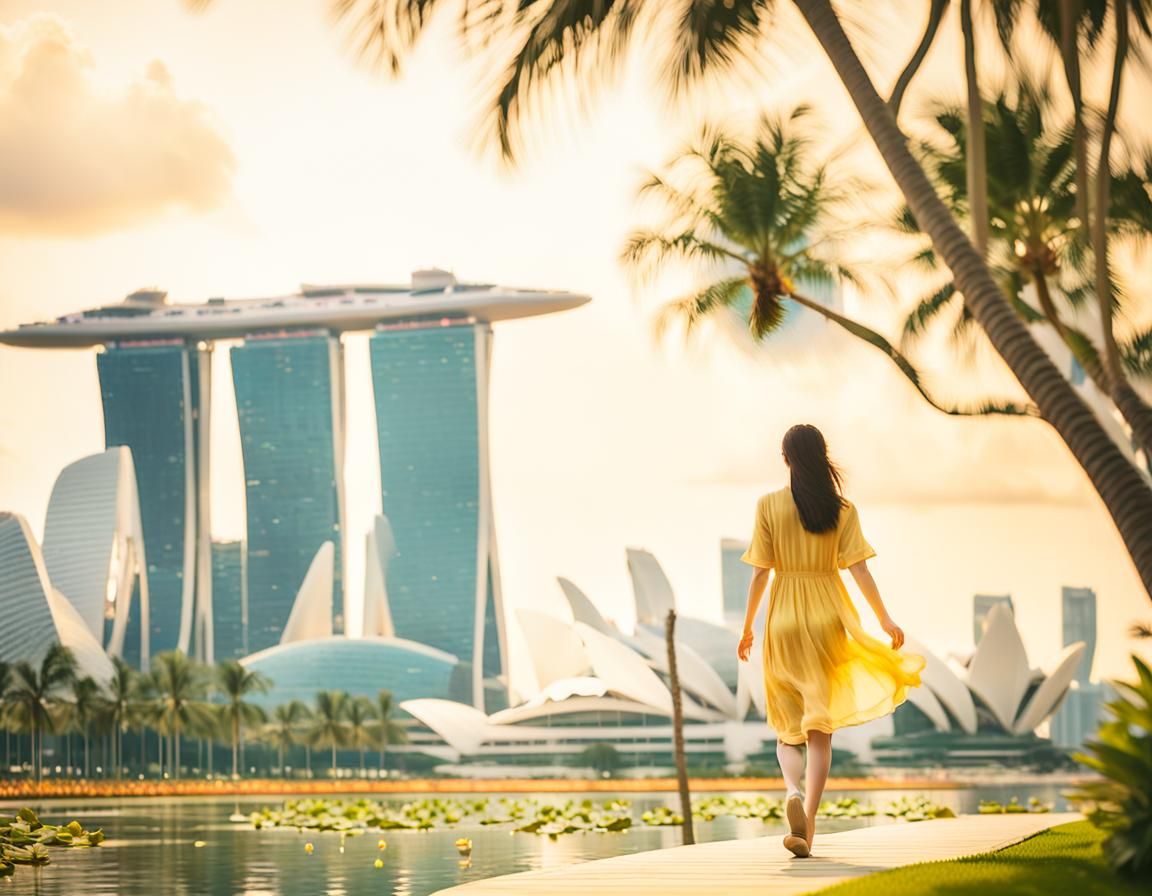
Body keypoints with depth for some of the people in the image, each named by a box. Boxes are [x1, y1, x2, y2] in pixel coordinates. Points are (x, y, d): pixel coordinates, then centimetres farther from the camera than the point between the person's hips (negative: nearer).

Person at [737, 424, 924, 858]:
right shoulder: (842, 508, 0)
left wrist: (747, 627, 5)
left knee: (788, 727, 12)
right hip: (827, 616, 1)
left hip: (784, 617, 0)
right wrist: (884, 617, -2)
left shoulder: (769, 505, -2)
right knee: (819, 727, 5)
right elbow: (858, 568, -6)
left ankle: (794, 791, -17)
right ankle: (807, 826, -1)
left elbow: (760, 573, -3)